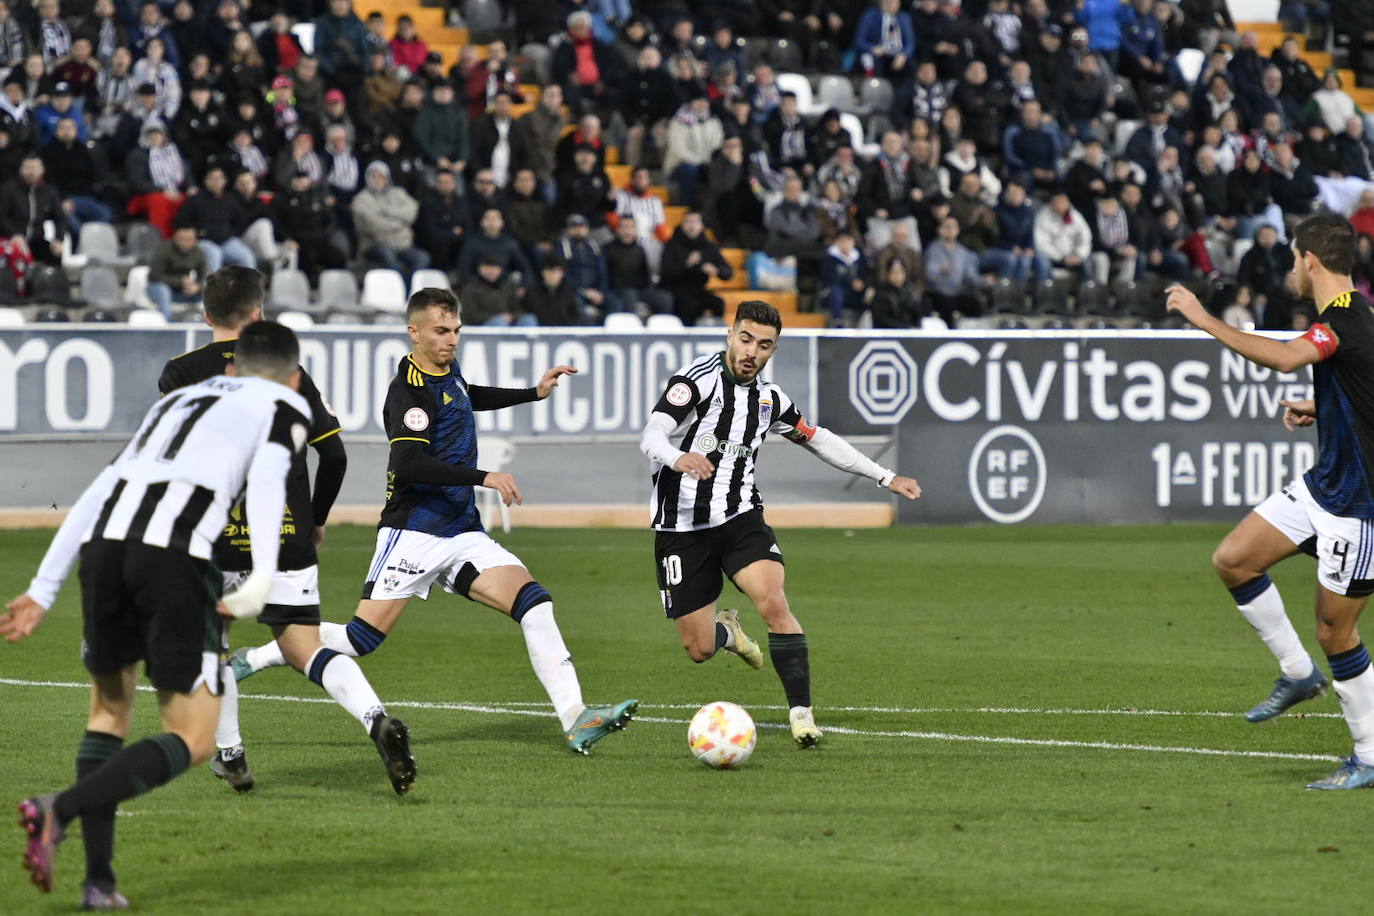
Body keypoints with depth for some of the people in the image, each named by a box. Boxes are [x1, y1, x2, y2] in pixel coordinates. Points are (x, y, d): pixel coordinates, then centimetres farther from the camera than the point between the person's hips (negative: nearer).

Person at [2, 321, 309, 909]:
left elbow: (98, 491, 28)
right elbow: (265, 480, -2)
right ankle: (61, 808, -19)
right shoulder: (286, 405, 20)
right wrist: (263, 577, -14)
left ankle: (99, 878, 14)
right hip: (176, 551, -5)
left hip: (105, 539, 5)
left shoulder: (182, 399, 35)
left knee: (109, 709, 24)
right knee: (193, 741, 2)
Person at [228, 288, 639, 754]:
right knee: (363, 637, -9)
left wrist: (534, 393, 34)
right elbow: (408, 463, -27)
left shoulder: (448, 371, 14)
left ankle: (575, 719, -19)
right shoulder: (410, 388, -13)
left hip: (462, 533, 7)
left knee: (534, 602, -11)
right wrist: (484, 478, -29)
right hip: (414, 534, -7)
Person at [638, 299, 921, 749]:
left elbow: (817, 439, 22)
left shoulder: (768, 398, 5)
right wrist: (676, 458, -50)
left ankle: (801, 712, -17)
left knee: (773, 601, -24)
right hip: (682, 528, -3)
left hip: (740, 518, 3)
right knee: (699, 650, -1)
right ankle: (725, 629, 38)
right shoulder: (699, 378, -13)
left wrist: (886, 477, 20)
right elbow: (651, 435, -26)